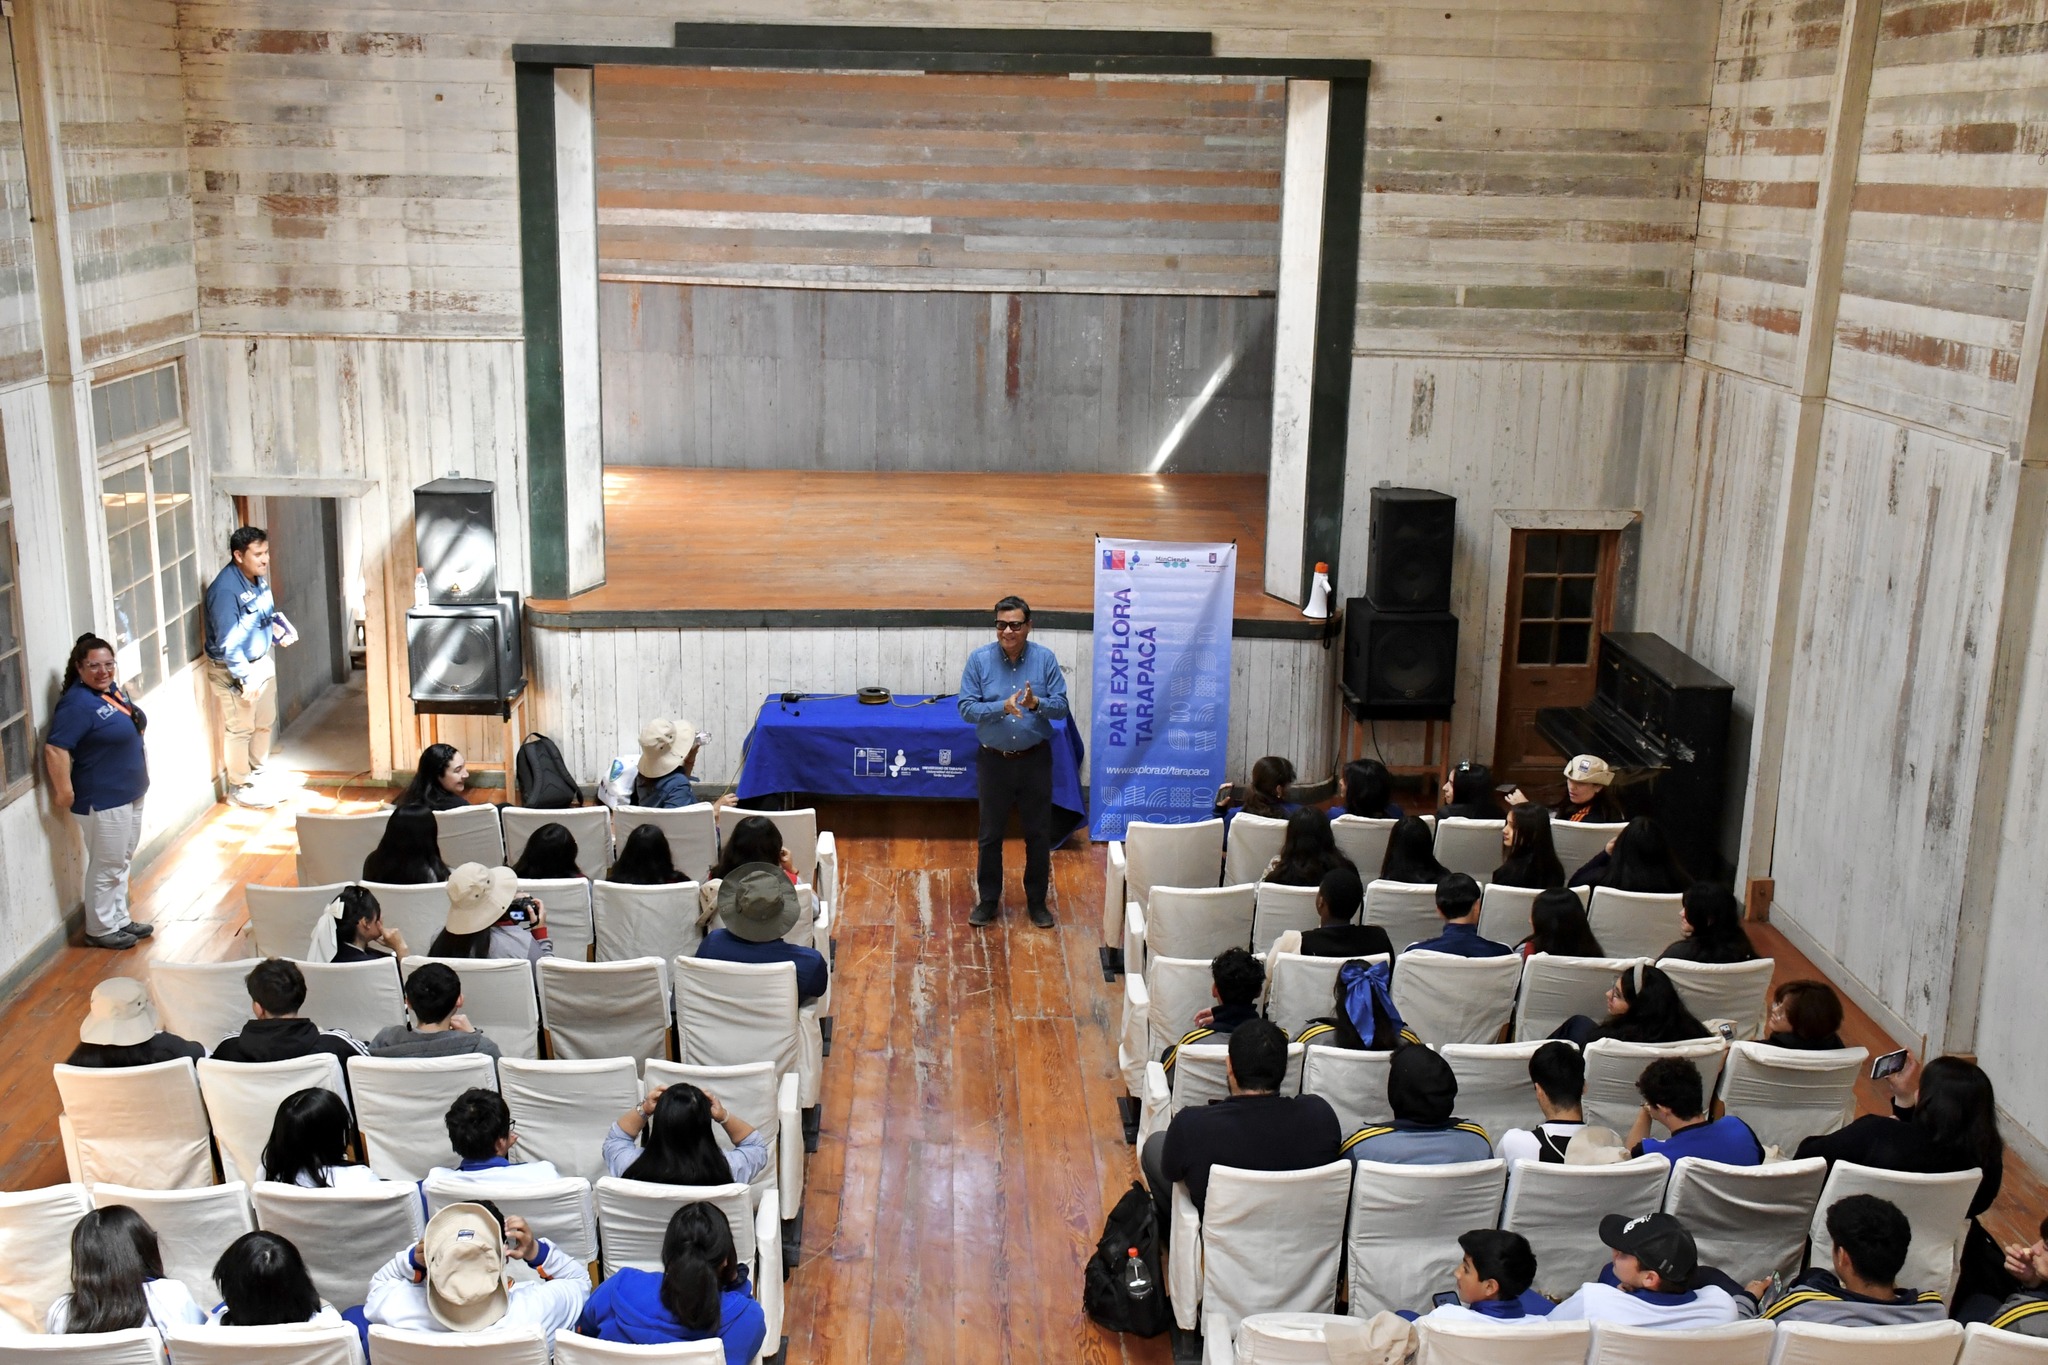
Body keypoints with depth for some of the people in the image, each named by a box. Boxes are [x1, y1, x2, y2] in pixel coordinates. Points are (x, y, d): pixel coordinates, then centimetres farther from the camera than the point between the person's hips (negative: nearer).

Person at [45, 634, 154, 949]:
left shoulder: (112, 689, 5)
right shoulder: (77, 703, -23)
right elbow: (55, 748, -29)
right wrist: (63, 791, -26)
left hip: (130, 793, 9)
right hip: (103, 800, -9)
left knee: (122, 861, 19)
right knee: (106, 866, 3)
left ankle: (119, 920, 32)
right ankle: (101, 929, 16)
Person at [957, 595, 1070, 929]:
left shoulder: (1045, 659, -5)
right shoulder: (979, 660, -7)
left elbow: (1061, 706, -5)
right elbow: (966, 709, -11)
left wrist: (1037, 704, -26)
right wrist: (1002, 707, -26)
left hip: (1035, 760, 0)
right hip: (994, 761, 0)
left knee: (1038, 835, 9)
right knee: (990, 835, 10)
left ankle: (1037, 901, 25)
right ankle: (988, 900, 24)